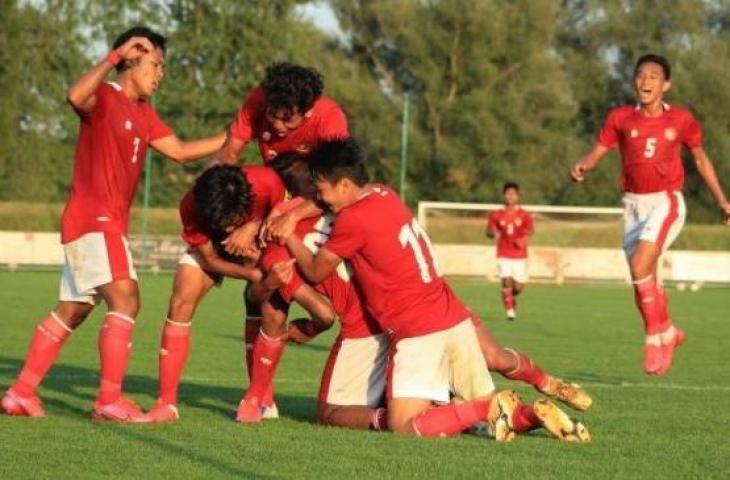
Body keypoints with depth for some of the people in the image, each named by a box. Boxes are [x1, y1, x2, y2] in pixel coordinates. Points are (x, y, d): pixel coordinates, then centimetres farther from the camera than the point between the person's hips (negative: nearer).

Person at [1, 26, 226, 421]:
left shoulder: (143, 112, 17)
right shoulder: (103, 97, -10)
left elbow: (179, 151, 22)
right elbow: (76, 96, -34)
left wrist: (229, 139, 17)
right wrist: (115, 56, -31)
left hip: (107, 224, 10)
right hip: (91, 220, -10)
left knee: (71, 311, 12)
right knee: (125, 298, -19)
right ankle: (109, 400, -22)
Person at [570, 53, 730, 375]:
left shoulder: (681, 119, -1)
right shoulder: (621, 118, 1)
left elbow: (700, 157, 12)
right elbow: (598, 152, 0)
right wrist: (582, 167, -23)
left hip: (666, 202, -3)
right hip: (634, 204, 3)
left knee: (640, 267, -23)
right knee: (643, 283, 9)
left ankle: (658, 334, -8)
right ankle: (668, 333, 32)